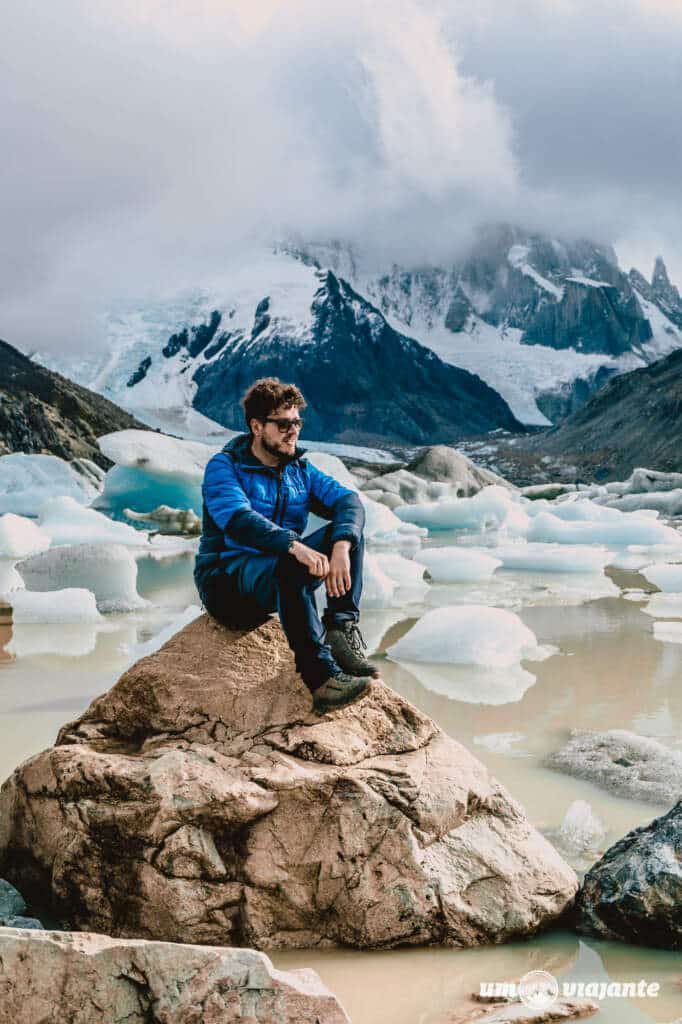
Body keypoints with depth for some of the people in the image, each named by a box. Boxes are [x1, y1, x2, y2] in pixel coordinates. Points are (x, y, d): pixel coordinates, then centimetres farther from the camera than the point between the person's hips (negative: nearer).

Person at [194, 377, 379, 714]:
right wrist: (294, 546, -44)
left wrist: (341, 546, -30)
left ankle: (341, 629, -24)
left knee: (347, 533, -13)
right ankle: (320, 677, -42)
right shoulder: (223, 467, -7)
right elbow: (238, 519, -27)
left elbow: (347, 500, -7)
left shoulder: (300, 469, 10)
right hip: (226, 582, -6)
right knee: (289, 566, -37)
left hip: (281, 572, 6)